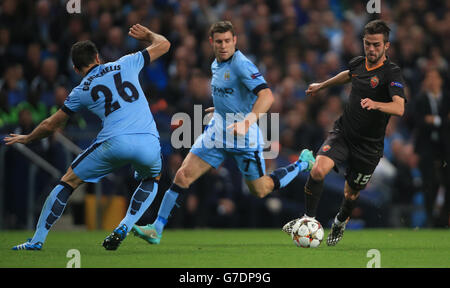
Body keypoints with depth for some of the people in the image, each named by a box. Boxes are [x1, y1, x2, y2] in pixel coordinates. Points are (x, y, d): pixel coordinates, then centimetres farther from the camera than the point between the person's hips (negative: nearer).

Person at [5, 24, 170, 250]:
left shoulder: (81, 92, 16)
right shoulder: (125, 64, 18)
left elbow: (50, 125, 25)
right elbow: (163, 44, 28)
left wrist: (27, 138, 44)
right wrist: (147, 34, 49)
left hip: (114, 143, -2)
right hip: (148, 142, 2)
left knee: (68, 182, 15)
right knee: (151, 180, 33)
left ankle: (37, 240, 10)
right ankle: (124, 227, 11)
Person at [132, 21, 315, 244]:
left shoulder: (241, 64, -19)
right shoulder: (216, 64, 7)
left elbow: (266, 95, -31)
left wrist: (248, 121, -43)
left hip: (244, 137, -7)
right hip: (217, 131, 7)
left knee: (260, 191, 7)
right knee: (183, 175, -7)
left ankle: (303, 163, 31)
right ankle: (157, 229, -4)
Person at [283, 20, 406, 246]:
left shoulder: (391, 73, -19)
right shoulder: (359, 63, 0)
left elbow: (399, 108, -34)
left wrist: (375, 104, -52)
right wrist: (322, 85, 37)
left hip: (368, 145, -3)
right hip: (343, 132, 3)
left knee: (351, 195, 11)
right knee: (318, 170, -23)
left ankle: (340, 222, 45)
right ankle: (308, 218, -5)